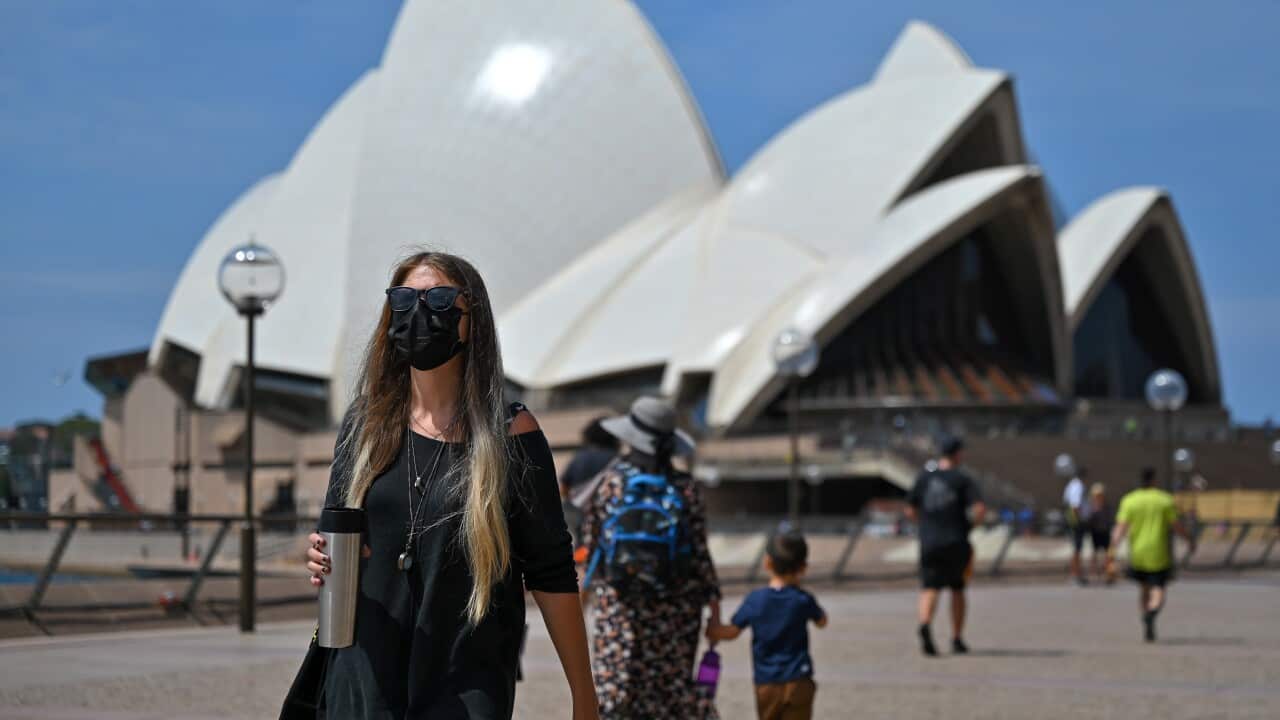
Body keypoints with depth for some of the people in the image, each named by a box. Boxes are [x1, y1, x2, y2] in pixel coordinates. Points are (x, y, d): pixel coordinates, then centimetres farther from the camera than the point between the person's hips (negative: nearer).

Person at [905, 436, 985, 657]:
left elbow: (910, 511, 10)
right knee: (957, 589, 16)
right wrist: (971, 525, 4)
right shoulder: (962, 480, -3)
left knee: (929, 589, -4)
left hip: (929, 542, 1)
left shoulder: (924, 478, 6)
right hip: (956, 543, -1)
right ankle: (957, 639, 20)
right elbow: (980, 508, -14)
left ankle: (925, 624, -34)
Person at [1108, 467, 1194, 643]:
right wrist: (1190, 538, 14)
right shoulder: (1165, 500, -3)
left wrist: (1113, 549, -14)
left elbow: (1121, 527, -9)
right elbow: (1176, 526, -3)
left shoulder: (1129, 501, 1)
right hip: (1159, 555, -2)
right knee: (1158, 591, -4)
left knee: (1143, 589, 20)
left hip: (1137, 554, 3)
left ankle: (1147, 629, 17)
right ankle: (1151, 613, -36)